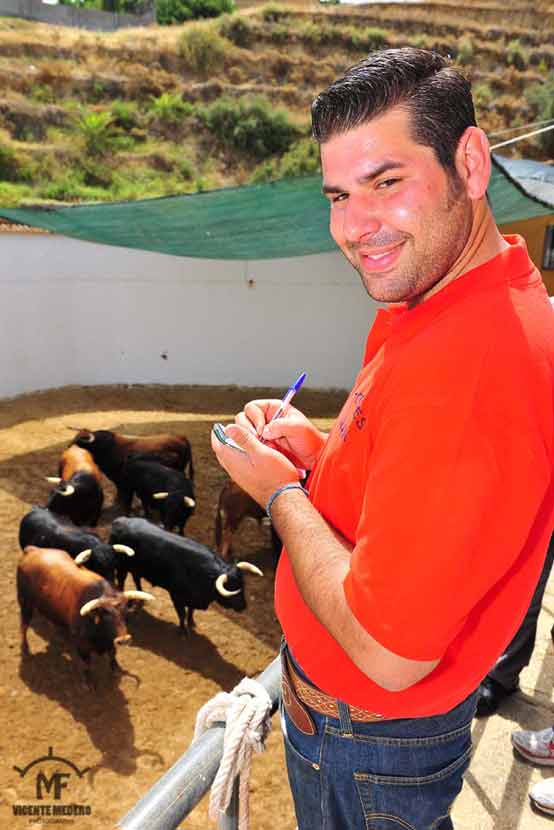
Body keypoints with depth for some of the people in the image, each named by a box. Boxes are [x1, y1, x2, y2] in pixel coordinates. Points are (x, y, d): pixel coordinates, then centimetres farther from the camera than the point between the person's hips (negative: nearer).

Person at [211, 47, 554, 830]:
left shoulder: (465, 369, -36)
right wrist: (319, 449, -7)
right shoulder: (431, 309, -3)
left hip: (370, 746, -8)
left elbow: (388, 649, -32)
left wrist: (280, 493, -20)